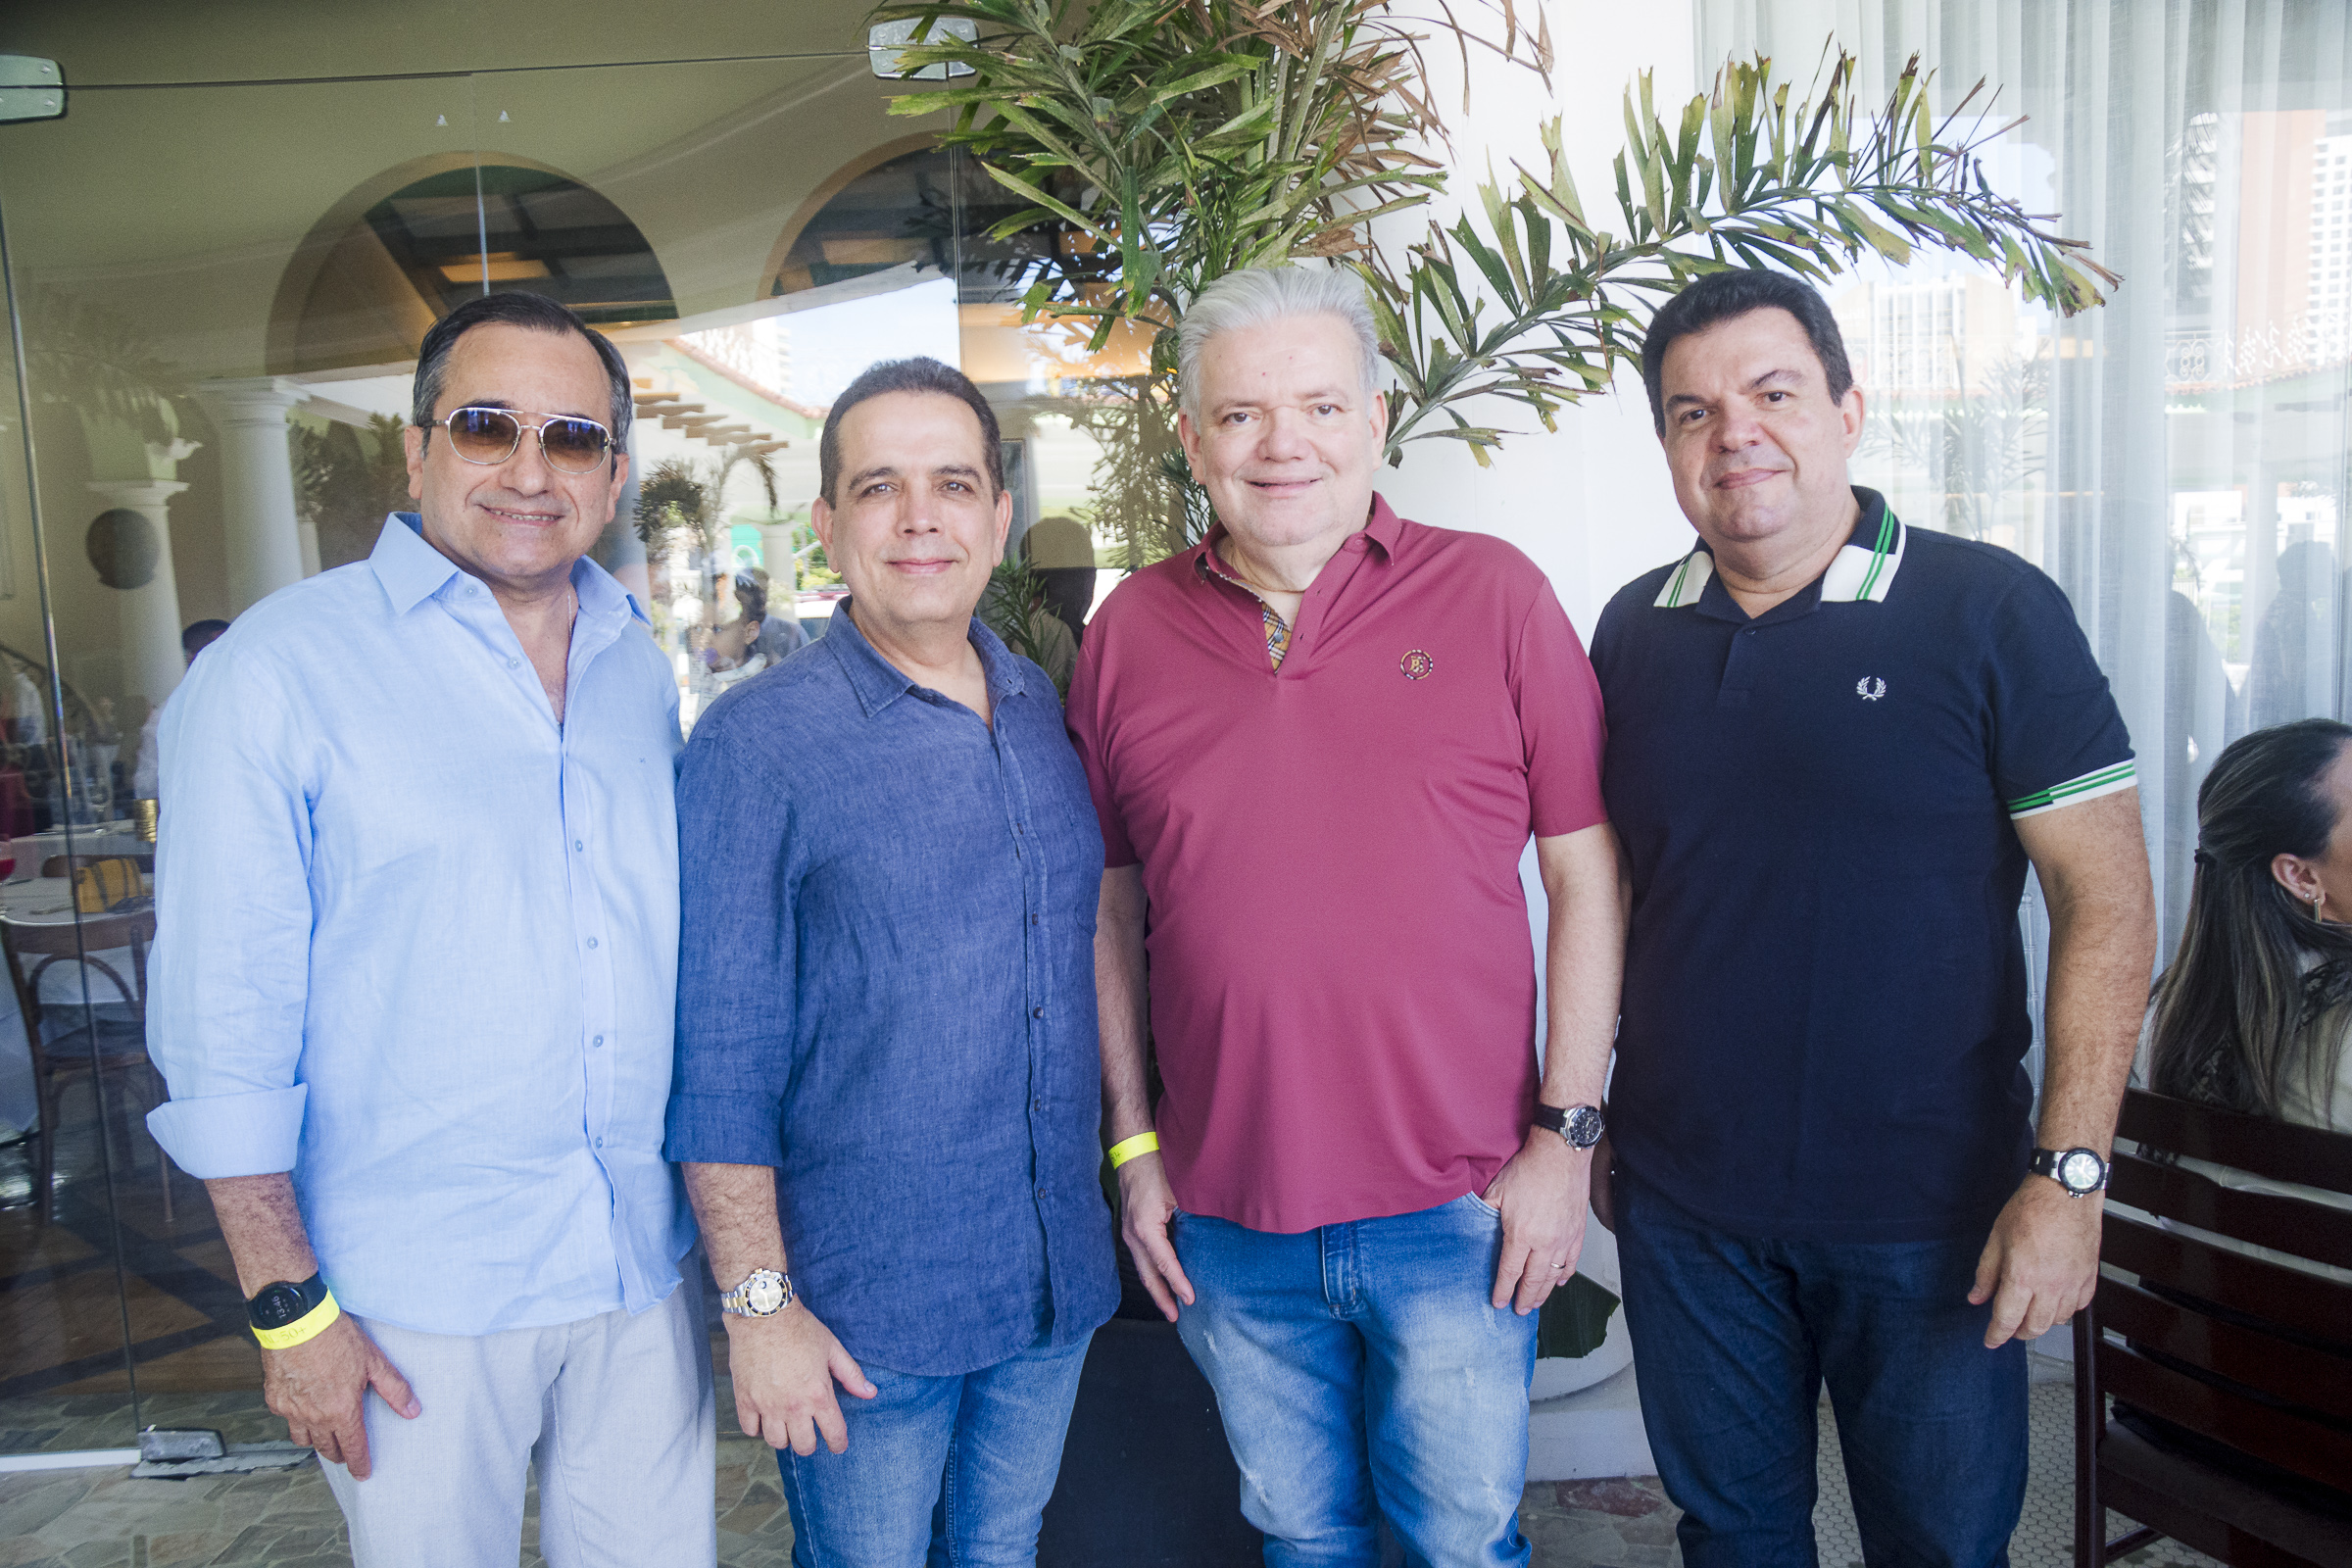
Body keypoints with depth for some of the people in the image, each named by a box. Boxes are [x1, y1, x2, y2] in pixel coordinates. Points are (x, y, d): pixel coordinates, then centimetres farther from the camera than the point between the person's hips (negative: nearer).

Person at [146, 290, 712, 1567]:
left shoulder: (642, 672, 5)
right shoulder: (278, 671, -10)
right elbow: (225, 1021, -10)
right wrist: (289, 1310, -9)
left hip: (645, 1271, 5)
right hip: (418, 1301, -4)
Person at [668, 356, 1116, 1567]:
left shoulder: (1044, 712, 4)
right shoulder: (756, 743, -13)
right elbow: (718, 1056, -12)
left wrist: (1120, 1177, 9)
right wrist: (757, 1303, -13)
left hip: (1056, 1283, 5)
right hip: (864, 1307, -5)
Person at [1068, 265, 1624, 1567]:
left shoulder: (1493, 596, -5)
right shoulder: (1130, 630, 1)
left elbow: (1586, 877, -3)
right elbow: (1109, 908, 7)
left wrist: (1563, 1139, -6)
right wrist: (1133, 1145, 5)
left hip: (1457, 1211, -2)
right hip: (1224, 1216, 2)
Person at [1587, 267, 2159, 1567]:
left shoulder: (1993, 613, -9)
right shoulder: (1633, 631, 3)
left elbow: (2105, 899, -9)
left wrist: (2069, 1172, -15)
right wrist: (1581, 1118, 9)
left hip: (1926, 1216, -3)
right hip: (1684, 1204, 3)